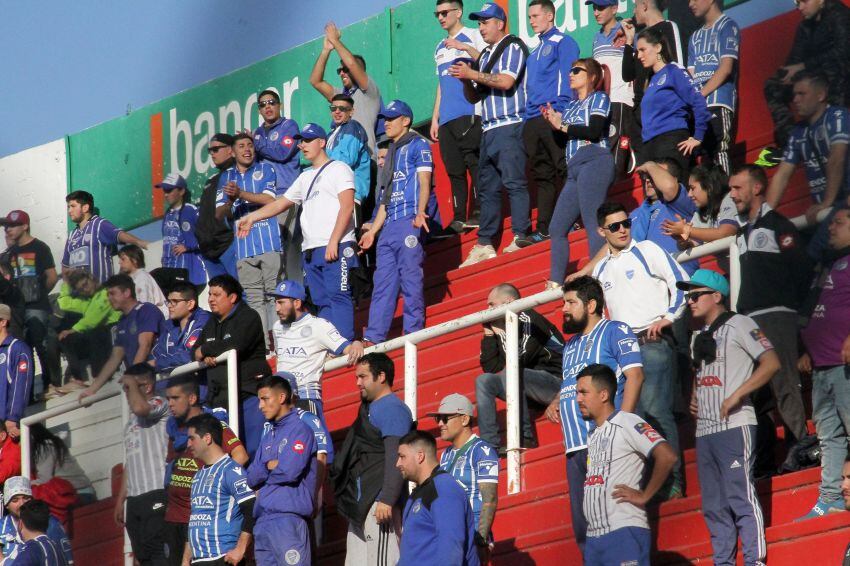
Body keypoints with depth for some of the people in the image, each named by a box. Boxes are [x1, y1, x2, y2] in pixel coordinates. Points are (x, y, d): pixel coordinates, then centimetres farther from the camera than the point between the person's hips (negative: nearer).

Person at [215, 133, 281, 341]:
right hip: (243, 245, 4)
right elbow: (219, 213, 10)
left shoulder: (265, 169, 7)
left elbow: (269, 199, -7)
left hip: (269, 243, -4)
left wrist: (240, 194, -17)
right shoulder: (226, 177, 17)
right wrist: (230, 201, -12)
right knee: (254, 299, 4)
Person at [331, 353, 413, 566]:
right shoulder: (368, 408, 22)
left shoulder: (392, 409, -9)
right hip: (361, 505, 11)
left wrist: (387, 500, -25)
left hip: (379, 501, -11)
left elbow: (395, 458, -19)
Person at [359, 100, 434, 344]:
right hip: (389, 225, 8)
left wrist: (420, 212, -26)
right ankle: (373, 337, 0)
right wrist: (372, 231, 24)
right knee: (383, 281, 3)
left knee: (411, 278, -10)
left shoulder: (417, 145, 2)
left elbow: (424, 181, -11)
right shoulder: (391, 153, 25)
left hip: (409, 222, -8)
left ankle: (413, 333, -10)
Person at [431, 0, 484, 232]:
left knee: (474, 163, -15)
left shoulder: (472, 36, 5)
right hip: (447, 118, 7)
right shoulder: (440, 48, 25)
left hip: (469, 114, -7)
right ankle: (459, 219, 2)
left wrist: (465, 48, -20)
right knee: (454, 169, 2)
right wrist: (435, 118, 20)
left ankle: (480, 211, -17)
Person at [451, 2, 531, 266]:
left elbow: (506, 81, -18)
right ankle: (484, 244, 8)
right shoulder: (484, 55, 22)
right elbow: (473, 97, 23)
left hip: (509, 126, -9)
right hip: (489, 130, 9)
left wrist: (473, 74, -11)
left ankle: (521, 238, -16)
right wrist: (466, 79, 3)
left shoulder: (512, 47, -2)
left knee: (514, 182, -14)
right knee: (487, 187, 7)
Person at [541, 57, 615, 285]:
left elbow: (594, 131, -11)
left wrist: (562, 126, -2)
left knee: (592, 224, -16)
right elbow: (564, 141, 21)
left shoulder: (598, 98, 5)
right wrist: (555, 123, 5)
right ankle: (556, 284, 0)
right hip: (574, 170, 8)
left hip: (594, 162, -8)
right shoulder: (571, 105, 26)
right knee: (557, 228, 2)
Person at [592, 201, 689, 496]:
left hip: (653, 340, -6)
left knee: (656, 411, -13)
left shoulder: (647, 251, 3)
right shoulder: (601, 269, 19)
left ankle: (673, 479, -13)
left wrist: (668, 317, -10)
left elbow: (681, 282, -3)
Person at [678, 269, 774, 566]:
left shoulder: (738, 324, -2)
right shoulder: (699, 337, 22)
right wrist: (693, 398, 14)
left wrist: (737, 396, -16)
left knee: (740, 495, -15)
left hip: (734, 425, -9)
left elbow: (771, 363, -10)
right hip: (704, 429, 9)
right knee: (713, 504, 8)